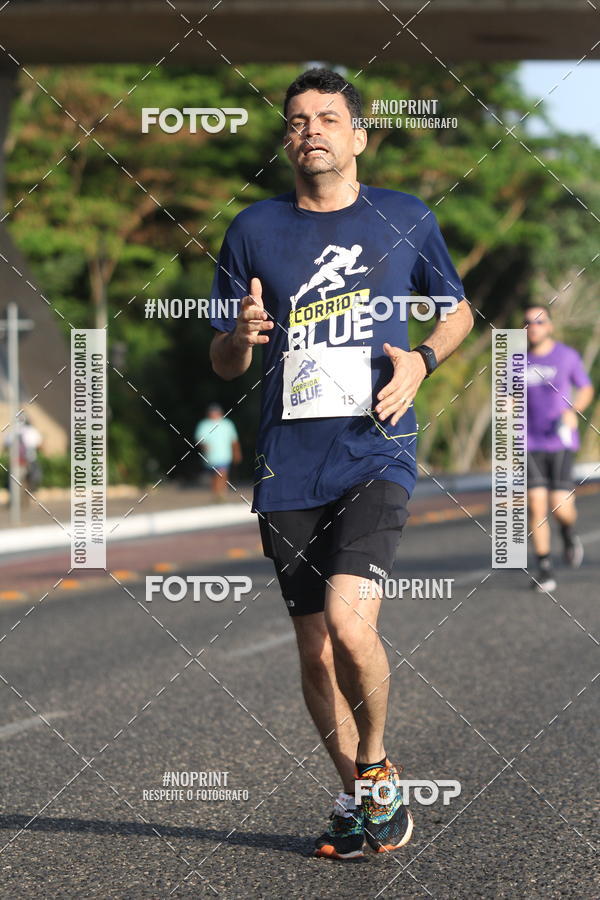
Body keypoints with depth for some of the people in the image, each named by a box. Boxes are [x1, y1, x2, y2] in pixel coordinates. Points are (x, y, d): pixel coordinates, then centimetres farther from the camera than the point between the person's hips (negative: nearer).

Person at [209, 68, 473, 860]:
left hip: (377, 454, -2)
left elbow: (457, 310, 20)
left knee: (349, 623, -21)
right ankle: (358, 794, 27)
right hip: (290, 469, 3)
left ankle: (376, 763, 6)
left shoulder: (406, 219, 5)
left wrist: (423, 361, -1)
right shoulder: (255, 229, 7)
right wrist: (242, 336, -13)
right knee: (315, 652, 7)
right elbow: (221, 363, 11)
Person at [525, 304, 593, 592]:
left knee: (561, 508, -9)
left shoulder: (567, 356, -2)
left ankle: (568, 532, 28)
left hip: (561, 443, -1)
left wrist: (573, 411, -8)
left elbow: (586, 389, 10)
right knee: (536, 505, -8)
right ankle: (544, 569, 2)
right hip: (531, 445, 1)